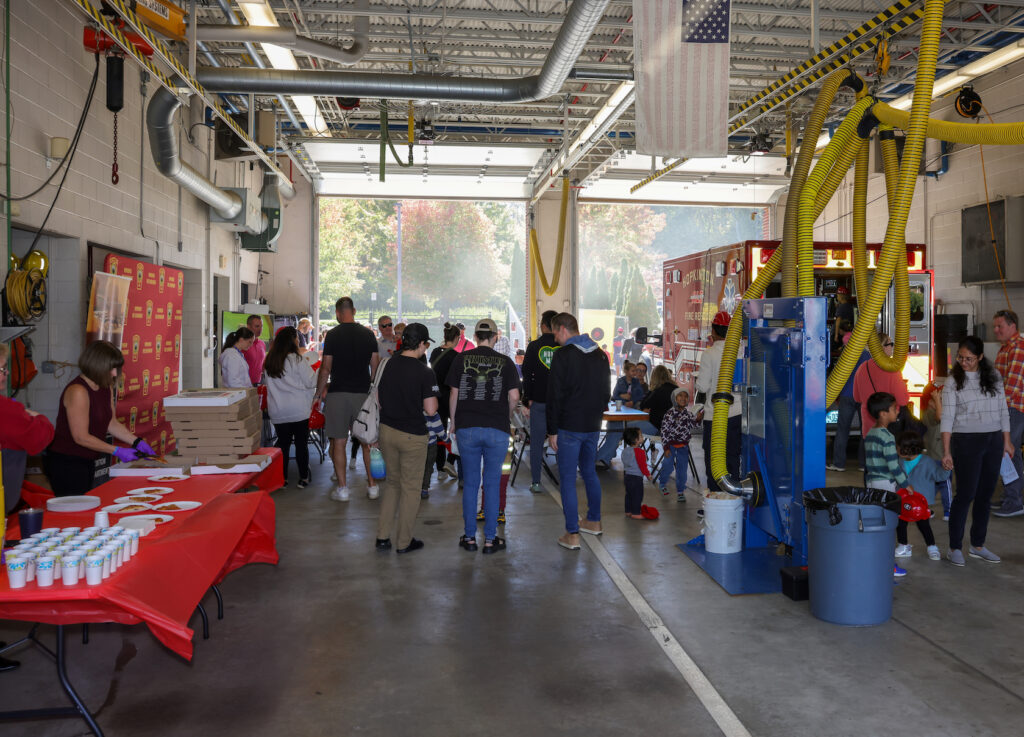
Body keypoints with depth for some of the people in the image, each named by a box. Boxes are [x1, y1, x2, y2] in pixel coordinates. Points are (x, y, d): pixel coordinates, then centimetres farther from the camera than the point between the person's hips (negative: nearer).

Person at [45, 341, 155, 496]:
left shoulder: (106, 388, 6)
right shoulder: (77, 391, -21)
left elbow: (111, 423, 10)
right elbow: (81, 437, -22)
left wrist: (138, 442, -1)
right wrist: (117, 451, -19)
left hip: (87, 462, 9)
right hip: (66, 464, -9)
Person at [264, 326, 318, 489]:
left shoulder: (269, 361, 5)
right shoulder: (296, 360, -13)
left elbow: (266, 382, 16)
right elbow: (311, 381, -10)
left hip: (278, 412, 5)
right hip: (299, 411, -5)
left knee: (283, 443, 13)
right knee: (301, 444, 5)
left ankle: (282, 478, 15)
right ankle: (304, 478, 11)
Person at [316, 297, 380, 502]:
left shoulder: (333, 335, -5)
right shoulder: (368, 334, 4)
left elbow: (326, 368, -6)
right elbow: (375, 366, 6)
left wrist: (319, 393, 5)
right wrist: (374, 391, 19)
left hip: (338, 393, -3)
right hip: (363, 393, 3)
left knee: (338, 442, 4)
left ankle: (342, 488, 7)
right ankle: (372, 485, 15)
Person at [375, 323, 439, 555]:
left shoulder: (387, 365, 0)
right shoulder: (425, 373, -16)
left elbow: (378, 398, 9)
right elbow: (431, 409, -16)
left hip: (387, 430, 5)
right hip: (413, 436, -5)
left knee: (392, 483, 20)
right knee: (410, 488, 8)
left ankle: (382, 536, 20)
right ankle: (404, 542, 17)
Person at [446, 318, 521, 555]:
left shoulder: (462, 359, 1)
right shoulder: (505, 362, 0)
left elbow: (454, 395, 1)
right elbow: (514, 396, -6)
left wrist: (453, 422, 13)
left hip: (467, 428, 1)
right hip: (497, 429, -1)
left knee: (470, 484, 11)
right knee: (492, 484, 8)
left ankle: (469, 537, 18)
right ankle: (490, 540, 13)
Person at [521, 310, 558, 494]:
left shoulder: (534, 346, -4)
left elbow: (527, 373, -4)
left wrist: (527, 398, 3)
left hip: (539, 401, -1)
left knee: (537, 442, 4)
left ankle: (536, 482, 6)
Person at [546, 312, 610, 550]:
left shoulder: (563, 355, -12)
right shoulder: (599, 354, 10)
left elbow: (555, 396, -13)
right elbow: (606, 391, 16)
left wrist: (552, 431, -8)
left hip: (569, 427, -7)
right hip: (593, 426, 7)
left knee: (567, 479, -2)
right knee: (589, 472, 21)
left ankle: (572, 535, -2)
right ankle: (594, 521, 33)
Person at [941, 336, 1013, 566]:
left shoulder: (994, 377, 6)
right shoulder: (953, 381, -4)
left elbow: (1003, 411, 12)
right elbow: (947, 418, -7)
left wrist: (1007, 441, 9)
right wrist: (946, 451, -12)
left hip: (994, 442, 4)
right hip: (966, 441, -4)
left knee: (985, 494, 9)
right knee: (966, 494, -5)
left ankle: (978, 545, 20)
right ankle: (955, 547, 4)